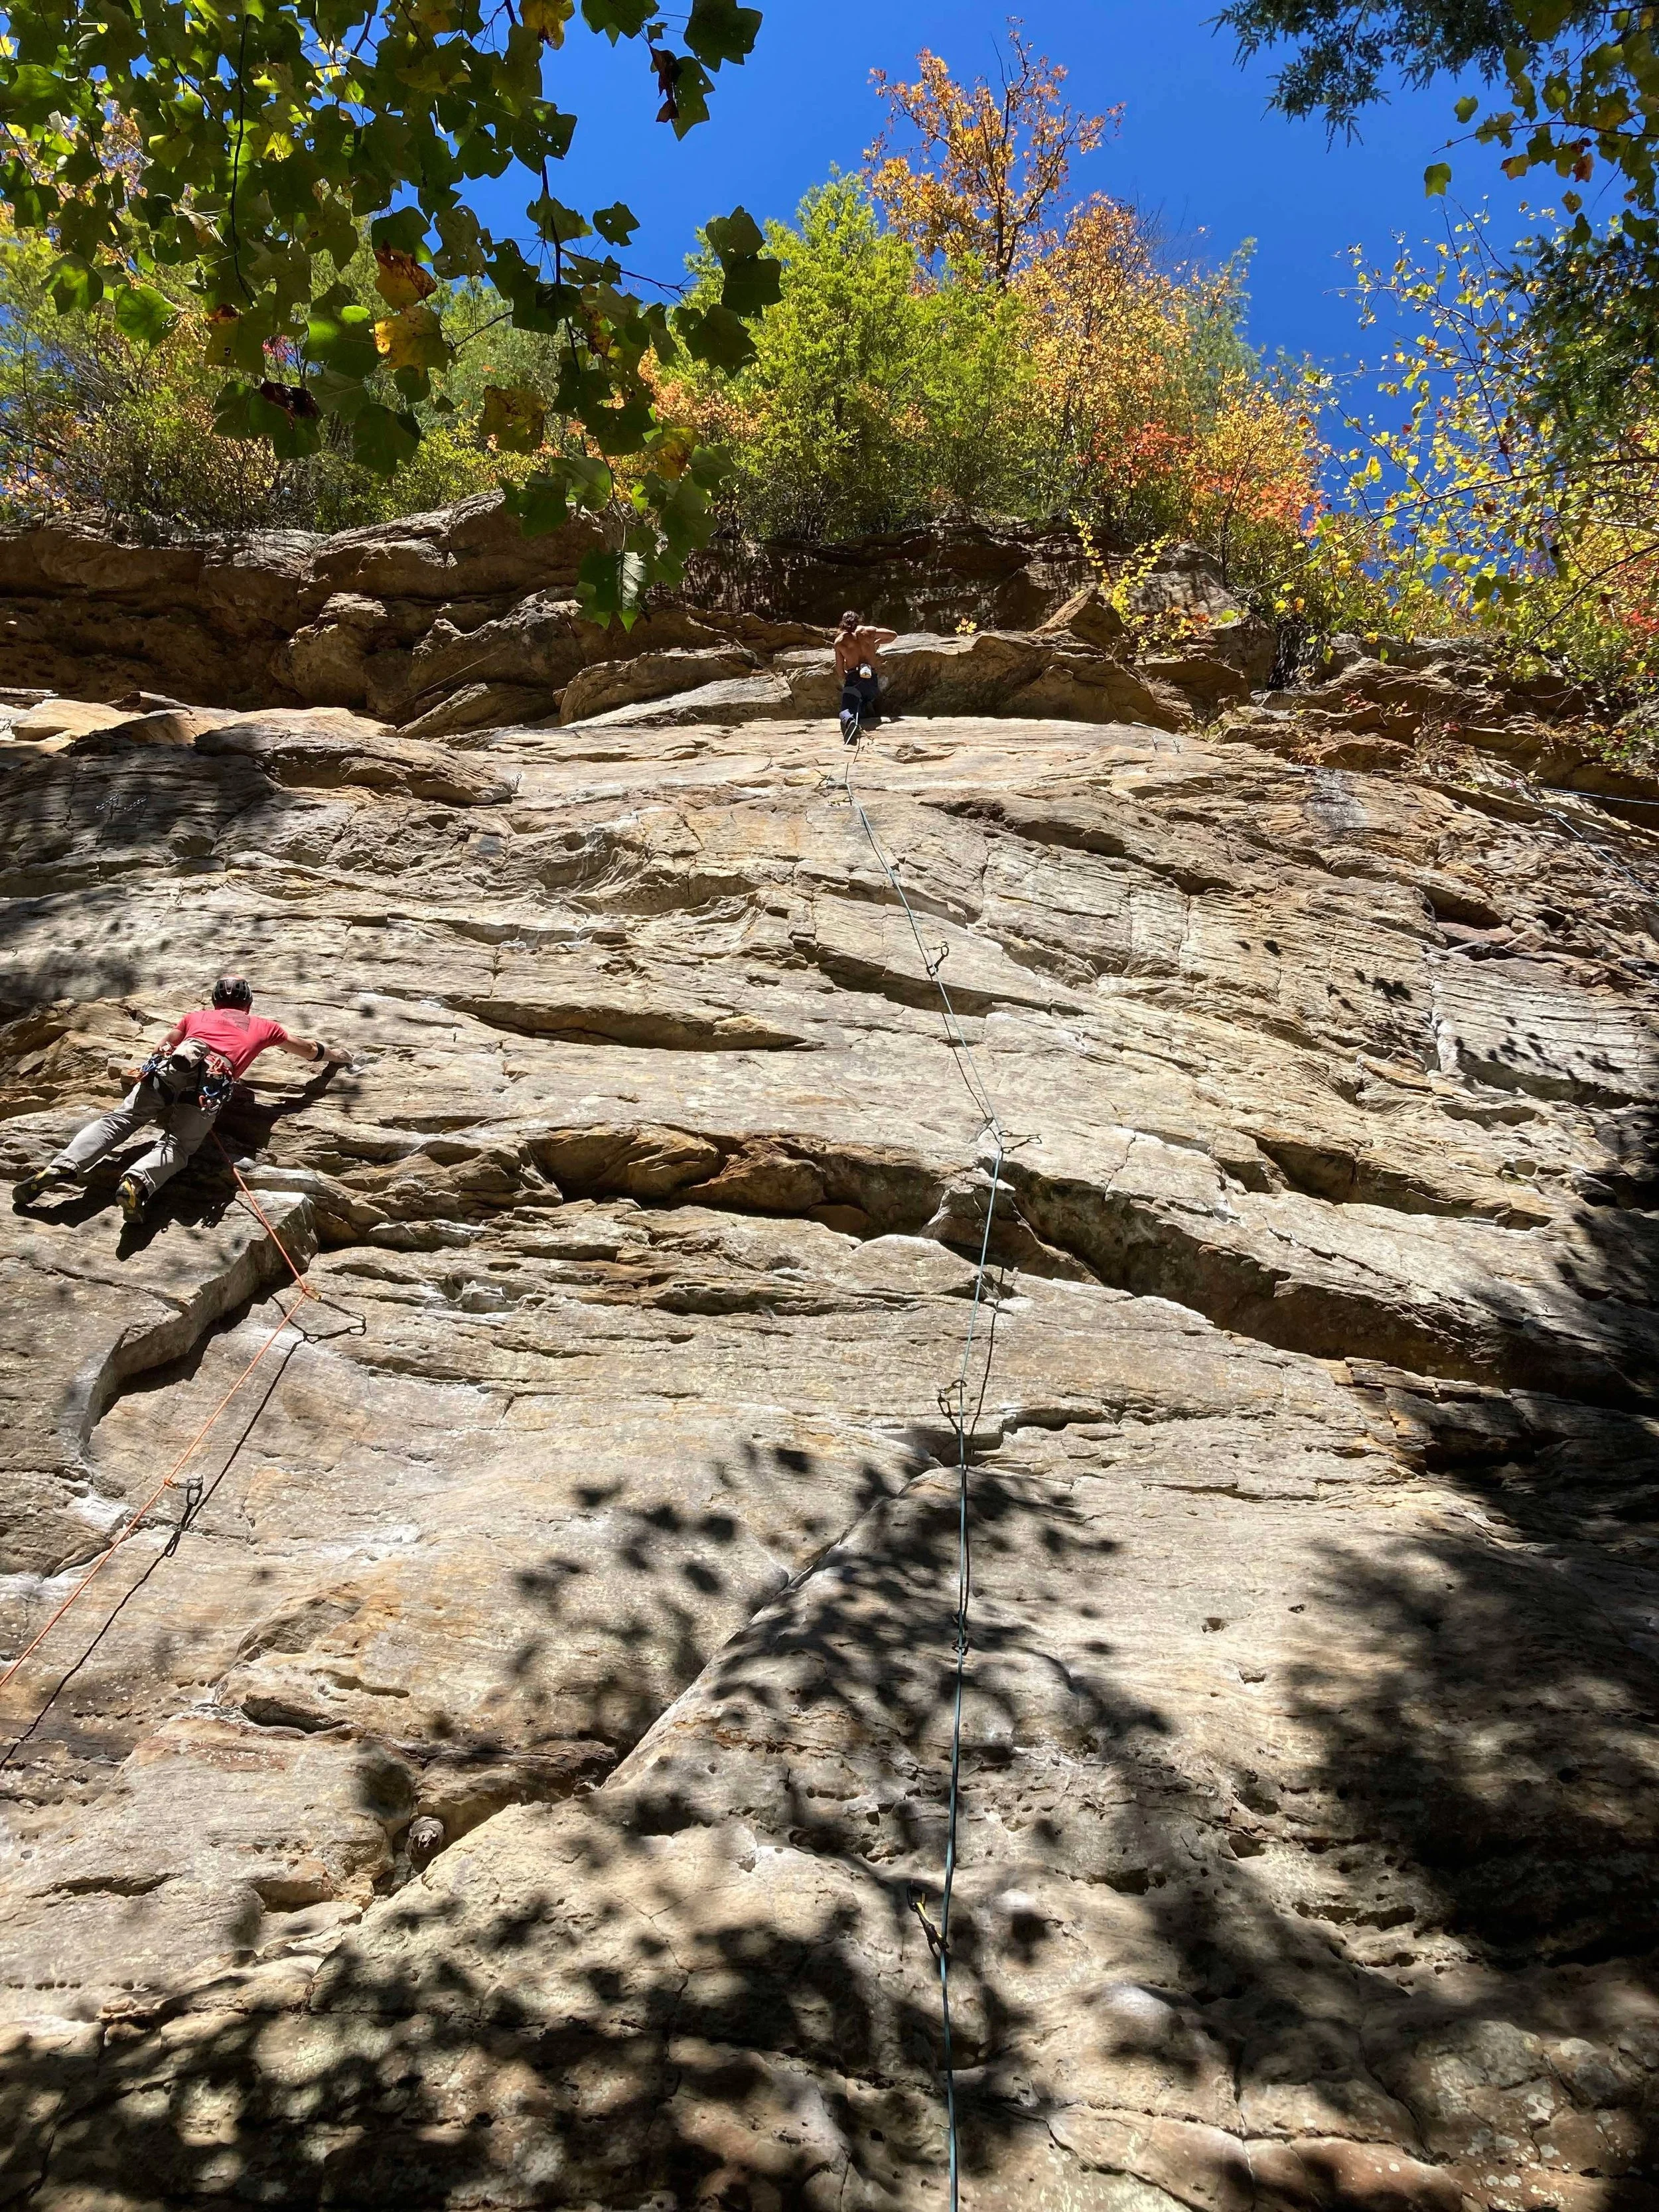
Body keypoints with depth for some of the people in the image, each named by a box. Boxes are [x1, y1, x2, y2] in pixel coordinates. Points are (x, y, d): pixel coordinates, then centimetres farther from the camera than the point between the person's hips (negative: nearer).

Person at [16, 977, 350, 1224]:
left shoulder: (196, 1016, 35)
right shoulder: (263, 1026, 34)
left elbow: (162, 1048, 38)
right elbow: (308, 1049, 46)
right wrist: (336, 1055, 64)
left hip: (171, 1066, 2)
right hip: (212, 1084, -2)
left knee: (117, 1120, 0)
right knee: (175, 1146, -10)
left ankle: (65, 1165, -21)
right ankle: (138, 1182, -40)